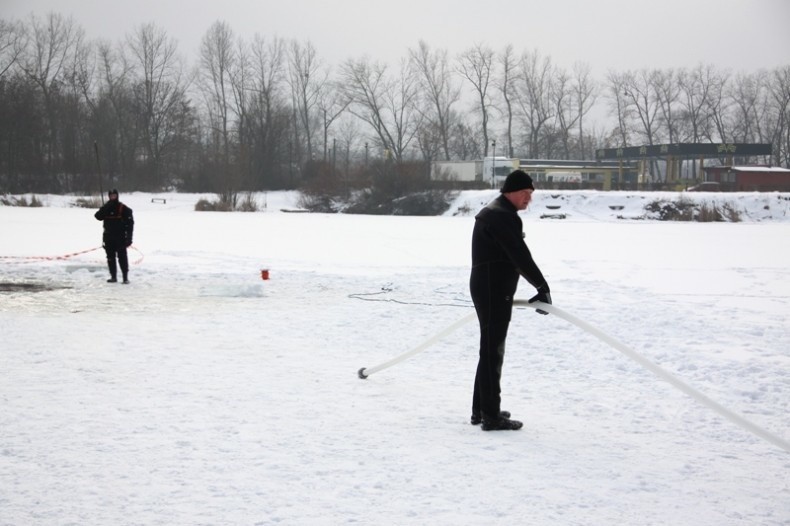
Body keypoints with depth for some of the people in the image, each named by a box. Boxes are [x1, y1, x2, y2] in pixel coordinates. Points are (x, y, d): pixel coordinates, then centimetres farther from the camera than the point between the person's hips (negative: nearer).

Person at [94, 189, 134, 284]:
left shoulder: (124, 208, -4)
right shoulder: (106, 208, 8)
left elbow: (130, 224, -6)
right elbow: (98, 216, -9)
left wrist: (129, 239, -12)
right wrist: (107, 207, -20)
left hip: (120, 238, -4)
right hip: (108, 238, 4)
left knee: (122, 258, -7)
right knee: (110, 258, 9)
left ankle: (125, 277, -4)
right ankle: (113, 277, 17)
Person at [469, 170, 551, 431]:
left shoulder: (497, 213, 19)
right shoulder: (501, 216, -17)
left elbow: (513, 257, 22)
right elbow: (521, 257, -22)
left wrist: (538, 288, 21)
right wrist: (543, 287, -16)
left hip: (492, 290, 11)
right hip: (493, 291, -11)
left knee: (491, 350, 17)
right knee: (492, 351, -9)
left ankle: (482, 410, 24)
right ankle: (491, 416, -7)